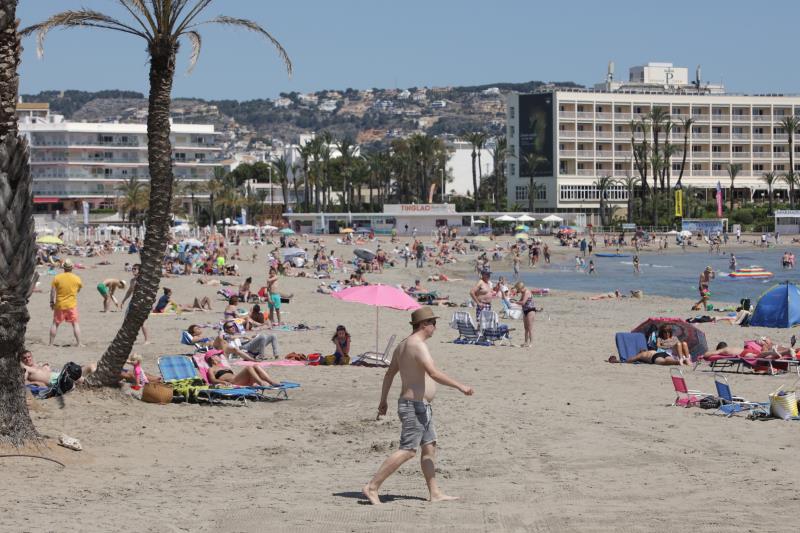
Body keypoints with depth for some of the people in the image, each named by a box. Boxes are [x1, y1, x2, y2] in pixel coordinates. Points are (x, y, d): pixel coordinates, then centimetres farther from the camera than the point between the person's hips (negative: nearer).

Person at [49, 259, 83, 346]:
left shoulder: (57, 278, -6)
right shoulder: (77, 279, -4)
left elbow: (52, 291, -4)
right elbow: (79, 289, 13)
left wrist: (52, 302, 7)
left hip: (59, 305, 1)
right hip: (72, 305, -1)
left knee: (55, 323, 12)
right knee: (75, 323, 6)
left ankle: (51, 343, 14)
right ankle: (78, 343, 1)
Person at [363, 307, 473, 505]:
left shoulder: (403, 345, 13)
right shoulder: (418, 345, -18)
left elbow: (389, 374, 20)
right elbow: (434, 373, -29)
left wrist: (383, 401, 27)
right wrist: (460, 386, -27)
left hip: (421, 407, 11)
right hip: (415, 406, -11)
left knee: (429, 448, 13)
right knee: (407, 451, -11)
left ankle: (435, 493, 17)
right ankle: (372, 487, -11)